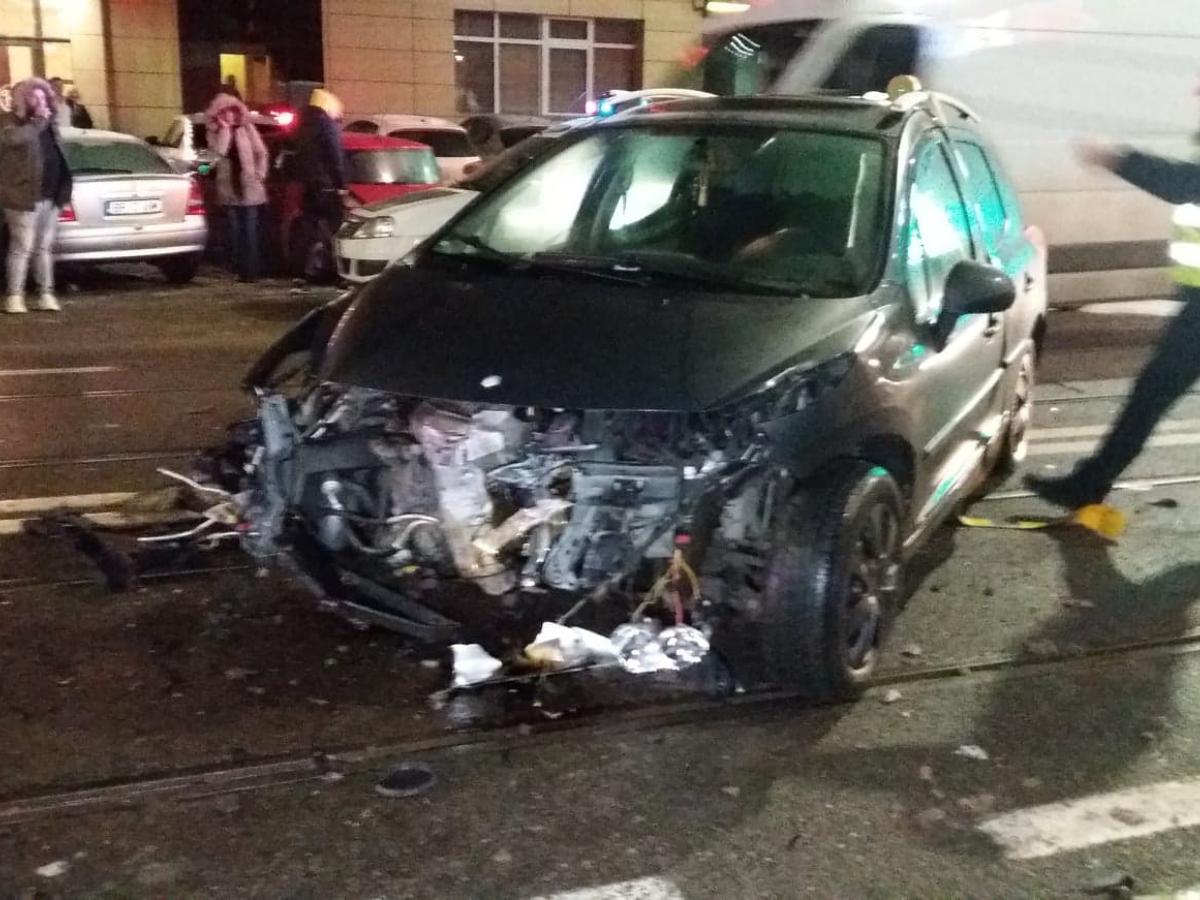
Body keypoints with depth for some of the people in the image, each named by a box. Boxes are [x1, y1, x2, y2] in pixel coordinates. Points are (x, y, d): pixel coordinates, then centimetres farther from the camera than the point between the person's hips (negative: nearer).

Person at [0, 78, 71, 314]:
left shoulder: (50, 126, 14)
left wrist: (62, 191, 17)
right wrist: (38, 120, -24)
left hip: (51, 198, 7)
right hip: (26, 198, -7)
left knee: (44, 248, 11)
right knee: (22, 248, -5)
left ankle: (46, 294, 16)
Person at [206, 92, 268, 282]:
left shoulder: (247, 128, 3)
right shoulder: (214, 132, 4)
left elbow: (261, 152, 5)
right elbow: (220, 151, -15)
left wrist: (260, 174, -3)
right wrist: (225, 128, -13)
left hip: (249, 187, -1)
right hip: (229, 188, 2)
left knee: (250, 230, -4)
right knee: (235, 231, 4)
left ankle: (250, 270, -3)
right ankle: (239, 269, 10)